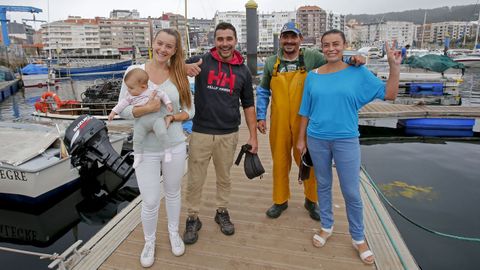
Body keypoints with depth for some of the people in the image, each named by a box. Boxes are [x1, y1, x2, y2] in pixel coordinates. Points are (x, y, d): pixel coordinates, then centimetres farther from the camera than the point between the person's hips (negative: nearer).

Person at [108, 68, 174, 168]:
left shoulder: (152, 91, -3)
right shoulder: (130, 95, 8)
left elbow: (162, 94, 5)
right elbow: (123, 102, 13)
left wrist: (168, 103, -6)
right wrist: (114, 112, 11)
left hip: (155, 117, -3)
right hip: (140, 121, 4)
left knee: (161, 133, -21)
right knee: (137, 139, -4)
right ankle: (138, 156, 15)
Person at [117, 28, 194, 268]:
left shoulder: (178, 75, -1)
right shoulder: (135, 71, -6)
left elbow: (189, 111, 2)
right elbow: (122, 110, -6)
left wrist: (171, 117, -16)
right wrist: (147, 108, -22)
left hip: (175, 146, 2)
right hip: (146, 149, -1)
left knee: (173, 193, 19)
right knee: (150, 202, 7)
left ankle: (173, 233, 45)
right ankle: (149, 242, 36)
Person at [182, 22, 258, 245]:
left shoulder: (243, 71, 5)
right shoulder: (201, 62, -2)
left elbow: (248, 105, 9)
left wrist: (253, 136, 5)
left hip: (228, 134, 2)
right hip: (201, 133, -1)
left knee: (224, 177, 17)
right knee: (195, 180, 6)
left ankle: (222, 213, 37)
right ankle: (193, 219, 26)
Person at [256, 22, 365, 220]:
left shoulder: (311, 57, 1)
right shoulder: (271, 63, 6)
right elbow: (263, 92, 12)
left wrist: (351, 61, -20)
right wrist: (261, 117, 6)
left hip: (304, 122, -1)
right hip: (279, 124, 2)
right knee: (280, 162, 12)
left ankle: (311, 200, 33)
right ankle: (280, 200, 32)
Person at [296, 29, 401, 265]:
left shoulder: (358, 73, -2)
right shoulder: (312, 76, 3)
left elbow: (389, 94, -3)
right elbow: (305, 112, 6)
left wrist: (394, 66, -13)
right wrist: (301, 139, 6)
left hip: (346, 140, -2)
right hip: (317, 140, 2)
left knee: (352, 192, 5)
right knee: (323, 186, 15)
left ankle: (358, 239, 26)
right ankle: (326, 227, 36)